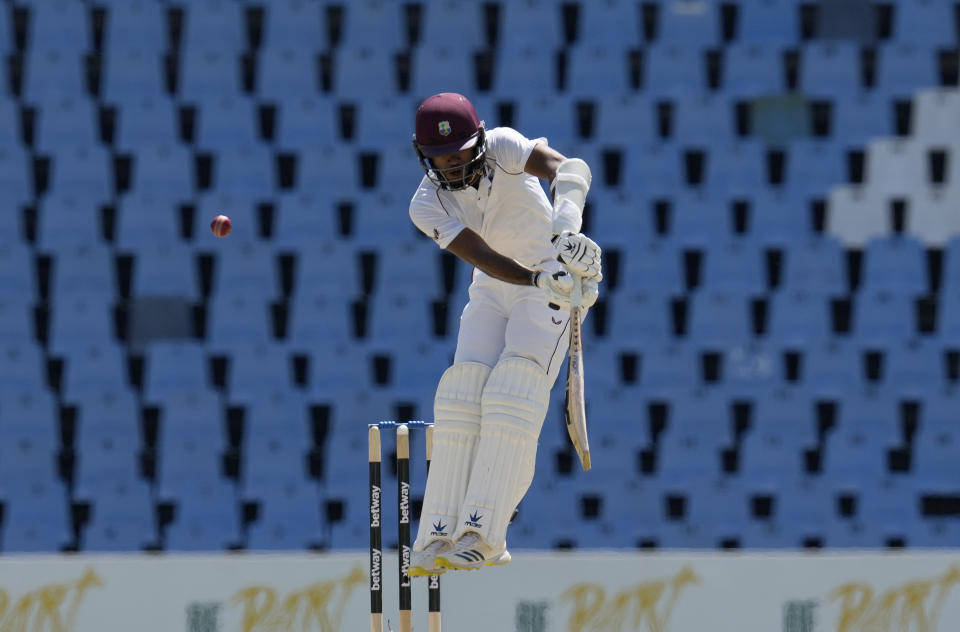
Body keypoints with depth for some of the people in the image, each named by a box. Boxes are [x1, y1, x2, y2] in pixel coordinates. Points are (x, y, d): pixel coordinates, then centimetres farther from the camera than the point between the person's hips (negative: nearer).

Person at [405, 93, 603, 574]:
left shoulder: (502, 147, -21)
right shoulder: (427, 205, -15)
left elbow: (567, 167, -38)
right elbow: (484, 257, -28)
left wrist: (567, 224, -58)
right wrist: (538, 279, -47)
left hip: (555, 284, -4)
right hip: (493, 293, 4)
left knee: (512, 397, -19)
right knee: (462, 396, -10)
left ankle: (483, 534, -24)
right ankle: (441, 538, -8)